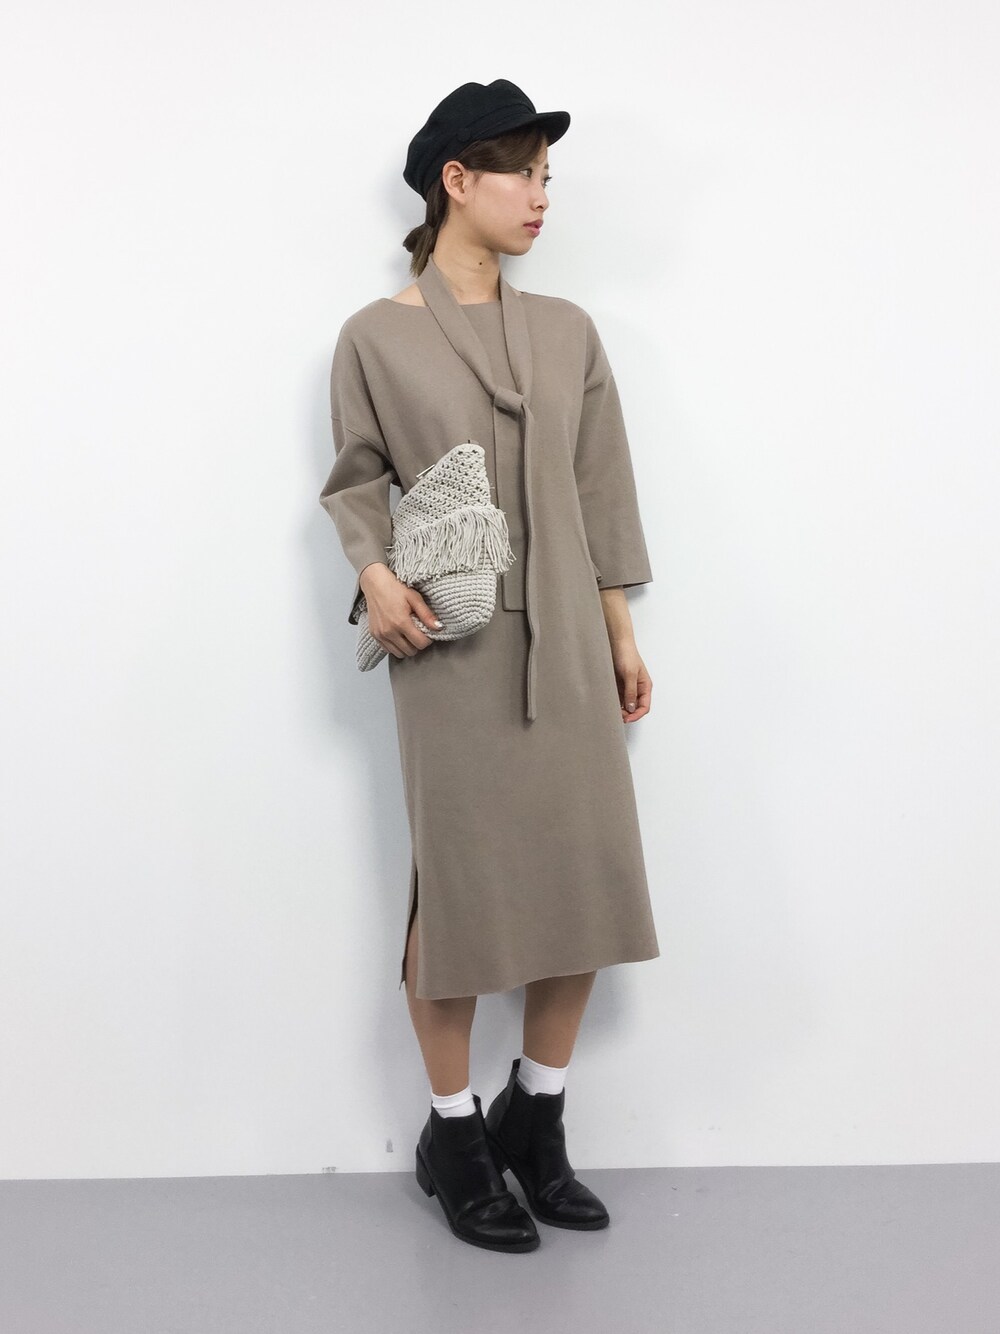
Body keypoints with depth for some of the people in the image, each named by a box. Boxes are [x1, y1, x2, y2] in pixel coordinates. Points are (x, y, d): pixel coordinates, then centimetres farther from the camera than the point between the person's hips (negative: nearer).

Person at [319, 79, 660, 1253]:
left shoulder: (568, 332, 10)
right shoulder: (376, 336, -2)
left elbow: (597, 494, 11)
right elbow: (355, 483, 4)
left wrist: (621, 635, 9)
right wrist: (376, 574, -16)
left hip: (564, 643, 4)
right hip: (452, 650, -4)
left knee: (587, 880, 5)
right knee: (460, 886, 2)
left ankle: (535, 1118, 25)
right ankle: (452, 1136, 21)